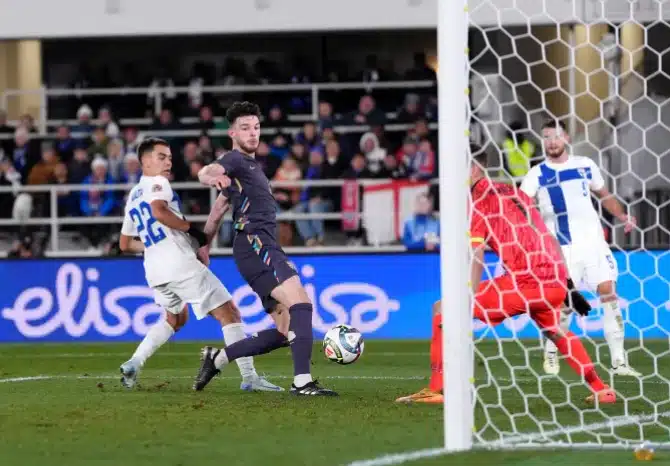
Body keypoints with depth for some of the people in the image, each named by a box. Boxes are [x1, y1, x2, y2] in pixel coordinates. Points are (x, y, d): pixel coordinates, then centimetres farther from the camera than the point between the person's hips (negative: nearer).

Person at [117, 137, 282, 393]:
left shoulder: (133, 196, 22)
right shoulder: (157, 184, -3)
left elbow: (125, 244, 26)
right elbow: (159, 211, -26)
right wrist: (192, 229, -16)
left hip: (154, 270, 9)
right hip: (180, 264, -9)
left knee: (175, 319, 31)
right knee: (229, 314, -2)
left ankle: (133, 363, 13)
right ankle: (249, 377, -9)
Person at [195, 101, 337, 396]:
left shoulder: (251, 164, 28)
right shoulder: (235, 160, -1)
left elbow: (218, 209, 37)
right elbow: (206, 173, -24)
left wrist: (204, 245, 41)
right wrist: (213, 177, -47)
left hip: (265, 248, 10)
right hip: (255, 243, -10)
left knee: (285, 333, 3)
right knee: (301, 303, -26)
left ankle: (217, 359, 12)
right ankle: (302, 382, -35)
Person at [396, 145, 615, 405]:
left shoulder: (476, 203, -1)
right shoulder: (516, 194, 21)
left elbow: (476, 260, -12)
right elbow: (548, 240, 25)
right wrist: (565, 282, 31)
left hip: (523, 283, -8)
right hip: (556, 281, 8)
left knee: (444, 310, 0)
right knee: (554, 331, 38)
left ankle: (436, 389, -8)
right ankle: (601, 390, 37)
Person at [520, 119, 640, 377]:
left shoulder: (586, 165, 8)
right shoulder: (537, 175, -1)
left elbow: (605, 195, 20)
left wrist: (623, 216, 5)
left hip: (593, 242, 2)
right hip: (562, 248, -2)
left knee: (609, 293, -7)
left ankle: (618, 361, -3)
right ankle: (550, 352, 21)